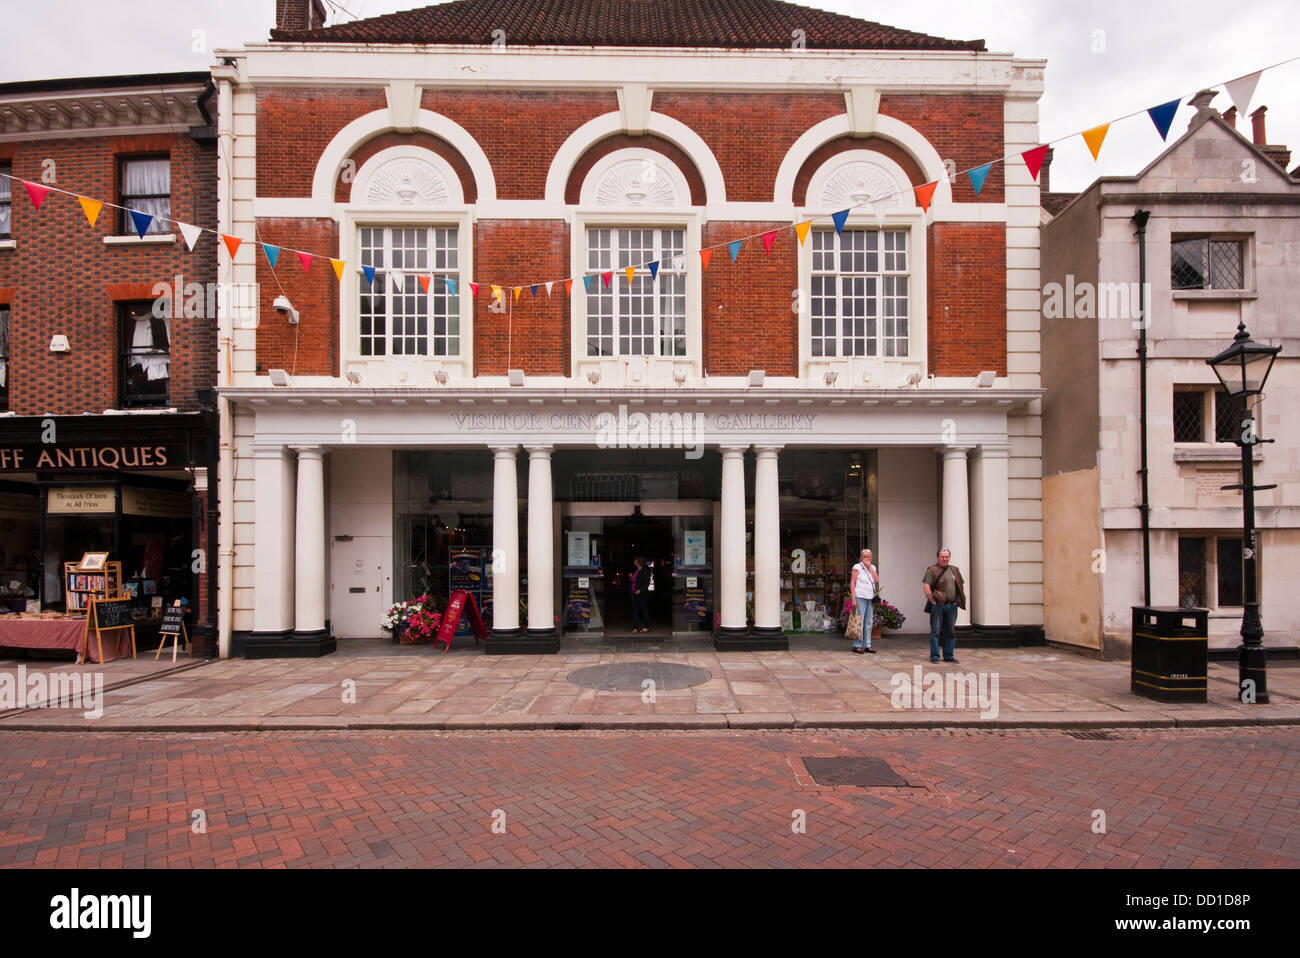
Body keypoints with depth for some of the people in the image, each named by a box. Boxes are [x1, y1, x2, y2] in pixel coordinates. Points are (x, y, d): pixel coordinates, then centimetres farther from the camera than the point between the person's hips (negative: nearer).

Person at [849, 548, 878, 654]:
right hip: (860, 597, -6)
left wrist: (870, 567, -3)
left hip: (870, 598, 6)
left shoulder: (872, 567, 15)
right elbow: (852, 583, -6)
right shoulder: (857, 567, -2)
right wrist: (853, 598, -12)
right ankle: (857, 646, -2)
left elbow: (877, 580, 0)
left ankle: (867, 645, 14)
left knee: (868, 623, 8)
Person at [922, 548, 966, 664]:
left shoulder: (955, 570, 15)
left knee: (950, 632, 9)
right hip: (938, 605, -5)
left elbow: (961, 585, 20)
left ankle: (948, 656, 16)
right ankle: (934, 656, 1)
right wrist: (932, 600, -14)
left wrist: (957, 601, 9)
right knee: (935, 631, -3)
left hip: (952, 606, 5)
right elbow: (926, 586, -9)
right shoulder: (932, 570, -2)